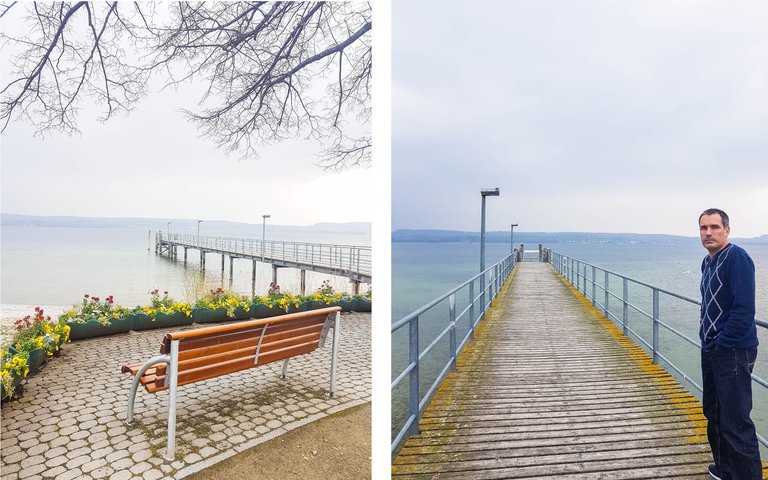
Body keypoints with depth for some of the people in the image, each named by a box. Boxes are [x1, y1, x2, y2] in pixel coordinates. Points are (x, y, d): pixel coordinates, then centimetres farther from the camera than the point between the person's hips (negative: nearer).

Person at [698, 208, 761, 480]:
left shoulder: (737, 258, -15)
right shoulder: (708, 262, 11)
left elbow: (744, 309, -21)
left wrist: (719, 344, -17)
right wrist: (707, 340, 11)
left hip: (733, 352, -9)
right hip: (710, 351, 9)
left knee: (735, 424, -5)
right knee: (714, 416, 20)